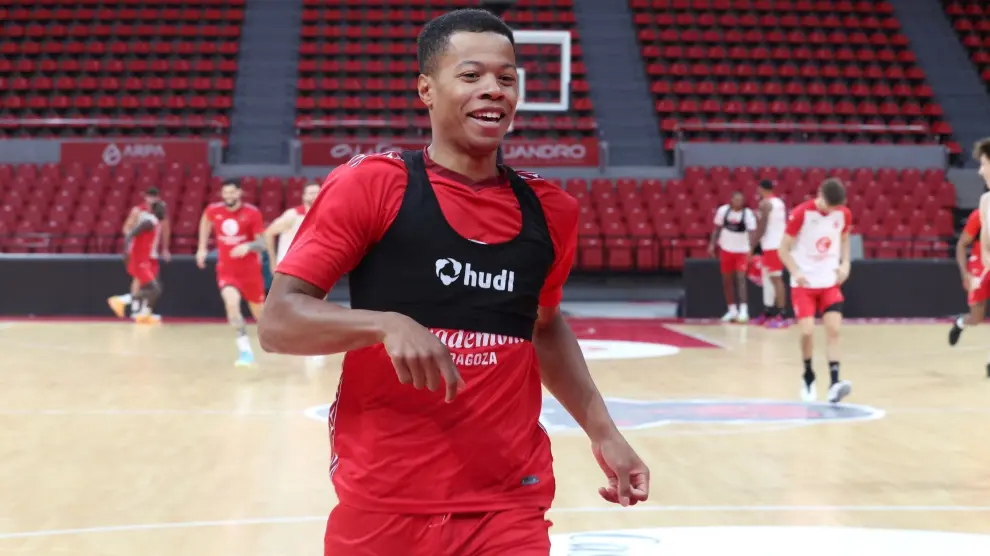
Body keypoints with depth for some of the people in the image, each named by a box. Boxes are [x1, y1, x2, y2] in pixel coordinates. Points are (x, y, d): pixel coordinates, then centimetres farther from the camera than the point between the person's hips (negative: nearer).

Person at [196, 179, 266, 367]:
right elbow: (205, 220, 21)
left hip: (250, 269, -1)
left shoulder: (252, 213, -13)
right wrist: (202, 248, 17)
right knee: (231, 302, -27)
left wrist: (248, 246, -36)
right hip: (226, 269, 1)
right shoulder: (214, 210, -5)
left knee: (259, 313, 13)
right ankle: (245, 350, -24)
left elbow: (262, 244, -13)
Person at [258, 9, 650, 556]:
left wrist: (601, 431, 15)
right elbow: (277, 322, -9)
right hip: (381, 506, -3)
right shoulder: (369, 184, -6)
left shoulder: (548, 209, 7)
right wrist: (387, 324, -24)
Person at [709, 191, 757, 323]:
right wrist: (712, 244, -4)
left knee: (740, 278, -17)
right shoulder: (723, 210, -6)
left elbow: (751, 233, -21)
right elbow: (717, 228, 5)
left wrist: (751, 249, -36)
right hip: (726, 250, 4)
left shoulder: (748, 214, -15)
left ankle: (743, 310, -19)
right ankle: (732, 310, 21)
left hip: (741, 251, -4)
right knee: (726, 281, 9)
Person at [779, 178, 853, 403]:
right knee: (807, 331, -11)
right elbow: (784, 249, -8)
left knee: (833, 329, -11)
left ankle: (834, 383, -14)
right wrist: (795, 272, -24)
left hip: (830, 281, 3)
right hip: (804, 283, -3)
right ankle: (808, 377, 13)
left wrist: (845, 264, 0)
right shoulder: (800, 213, -15)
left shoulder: (844, 214, -4)